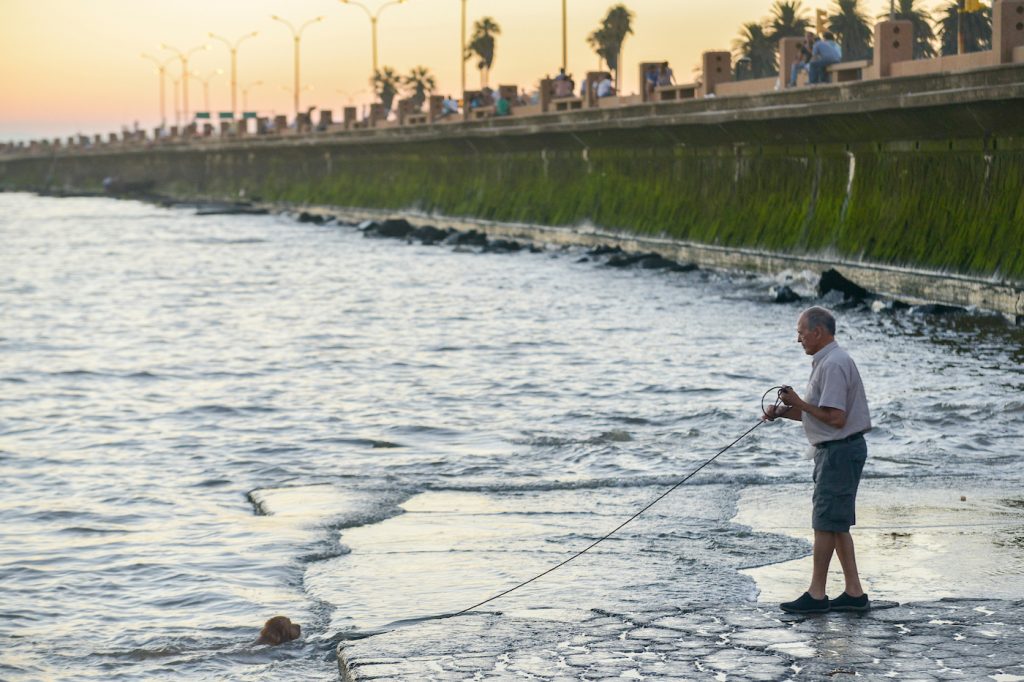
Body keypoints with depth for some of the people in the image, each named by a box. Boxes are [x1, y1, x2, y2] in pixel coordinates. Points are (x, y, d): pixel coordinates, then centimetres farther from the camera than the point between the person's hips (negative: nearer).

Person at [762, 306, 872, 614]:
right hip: (834, 450, 11)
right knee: (837, 524, 12)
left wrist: (798, 403, -14)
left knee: (825, 523, -5)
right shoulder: (827, 361, 16)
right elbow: (820, 413, 21)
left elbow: (835, 418, -25)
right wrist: (784, 412, 7)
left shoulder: (833, 364, -19)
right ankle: (854, 593, 14)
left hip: (840, 450, -11)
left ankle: (816, 595, 1)